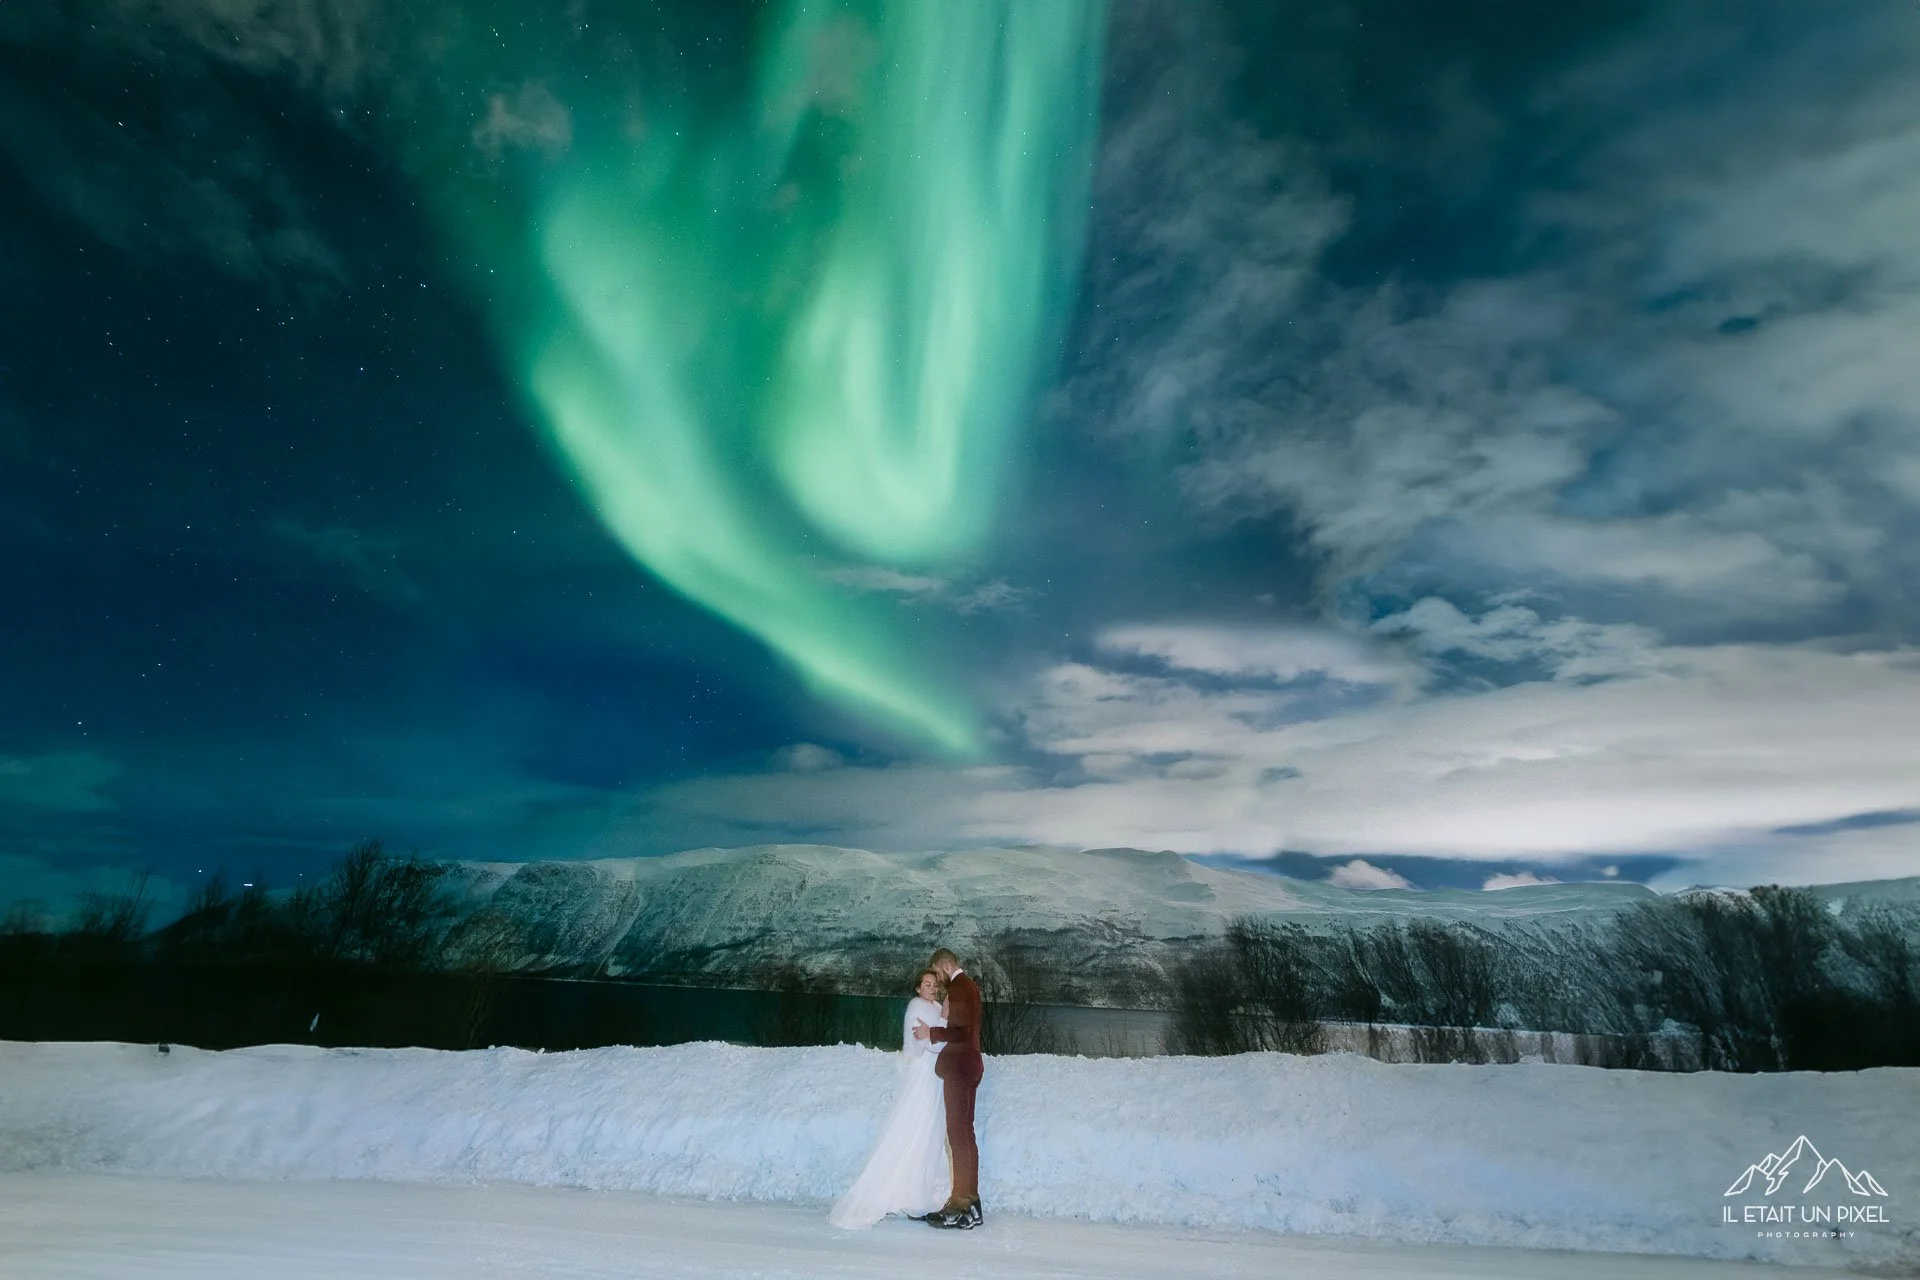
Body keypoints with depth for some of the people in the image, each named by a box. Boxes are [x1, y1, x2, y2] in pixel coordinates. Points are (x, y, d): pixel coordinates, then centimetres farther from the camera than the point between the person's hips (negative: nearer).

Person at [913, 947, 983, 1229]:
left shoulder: (957, 988, -16)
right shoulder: (969, 986, 15)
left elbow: (963, 1032, -23)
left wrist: (931, 1033, -17)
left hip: (959, 1067, -10)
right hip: (970, 1065, 10)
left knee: (958, 1134, -6)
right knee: (966, 1133, 12)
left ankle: (960, 1205, -3)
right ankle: (971, 1201, 17)